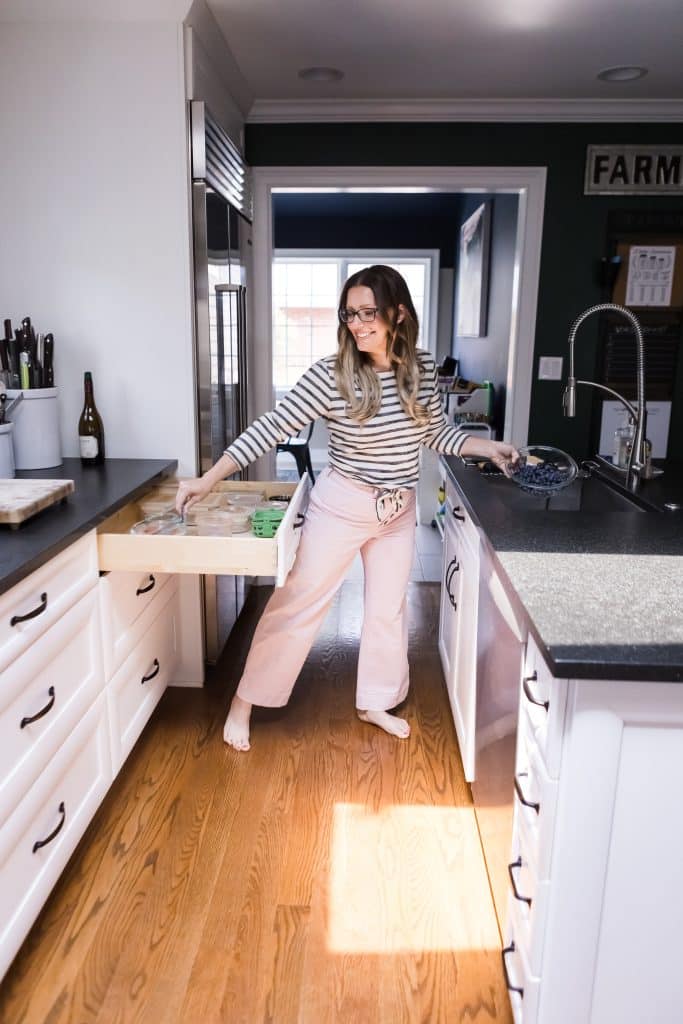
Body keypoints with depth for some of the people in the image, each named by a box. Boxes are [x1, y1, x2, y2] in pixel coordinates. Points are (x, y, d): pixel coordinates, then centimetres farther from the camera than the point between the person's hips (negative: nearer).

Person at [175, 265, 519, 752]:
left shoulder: (423, 368, -6)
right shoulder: (330, 375, -20)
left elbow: (437, 431, 8)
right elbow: (270, 429, -20)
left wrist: (488, 447, -4)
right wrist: (208, 480, -25)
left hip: (399, 510, 5)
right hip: (341, 505, -4)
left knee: (389, 608, 16)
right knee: (298, 602, 4)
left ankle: (375, 703, 37)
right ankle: (244, 702, 23)